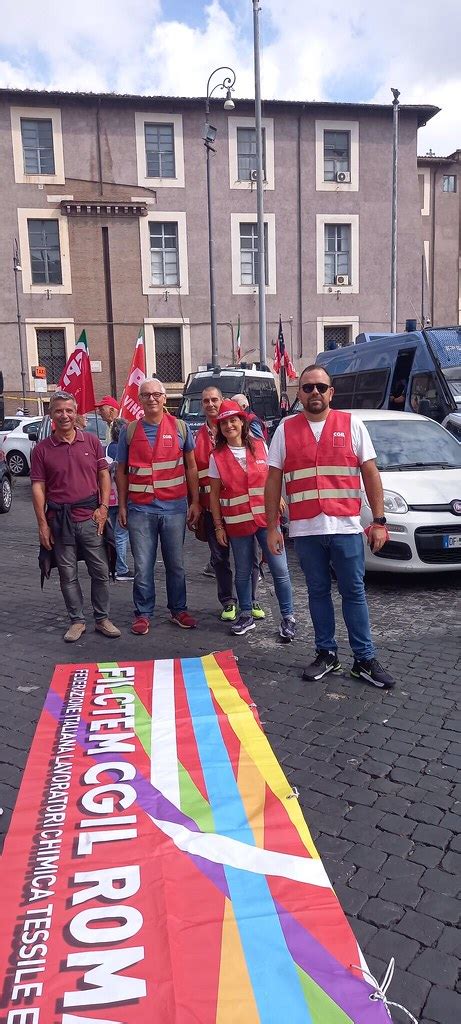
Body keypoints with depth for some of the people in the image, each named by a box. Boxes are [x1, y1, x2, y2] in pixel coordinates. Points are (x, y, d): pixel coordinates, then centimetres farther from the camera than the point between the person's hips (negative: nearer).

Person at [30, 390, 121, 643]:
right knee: (68, 575, 7)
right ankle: (77, 621, 21)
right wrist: (42, 523, -5)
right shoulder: (41, 449, 1)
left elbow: (104, 475, 7)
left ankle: (102, 619, 19)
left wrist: (103, 507, -4)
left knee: (100, 571, 5)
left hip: (90, 517, 1)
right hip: (59, 520, 0)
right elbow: (38, 487, 0)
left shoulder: (92, 441, 4)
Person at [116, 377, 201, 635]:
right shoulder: (129, 431, 6)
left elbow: (191, 467, 8)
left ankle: (179, 610, 22)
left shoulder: (180, 427, 5)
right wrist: (122, 506, 4)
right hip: (140, 509, 0)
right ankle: (143, 614, 15)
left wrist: (195, 502, 3)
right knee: (143, 566, 4)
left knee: (176, 564, 9)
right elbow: (121, 471, 10)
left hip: (174, 507, 0)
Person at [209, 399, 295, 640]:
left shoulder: (260, 446, 4)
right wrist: (218, 526, 0)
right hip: (237, 522, 0)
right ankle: (246, 616, 24)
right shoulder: (217, 456, 1)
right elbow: (214, 493, 3)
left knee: (280, 569, -2)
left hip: (266, 518, 0)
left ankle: (287, 617, 9)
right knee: (242, 572, 9)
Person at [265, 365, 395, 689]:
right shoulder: (286, 430, 6)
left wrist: (379, 521, -3)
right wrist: (272, 527, 2)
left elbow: (371, 473, 3)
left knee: (354, 593, 4)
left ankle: (365, 659, 13)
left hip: (346, 527, -1)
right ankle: (327, 654, 23)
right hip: (305, 529, 1)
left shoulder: (352, 425, 3)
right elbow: (273, 481, 6)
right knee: (318, 592, 11)